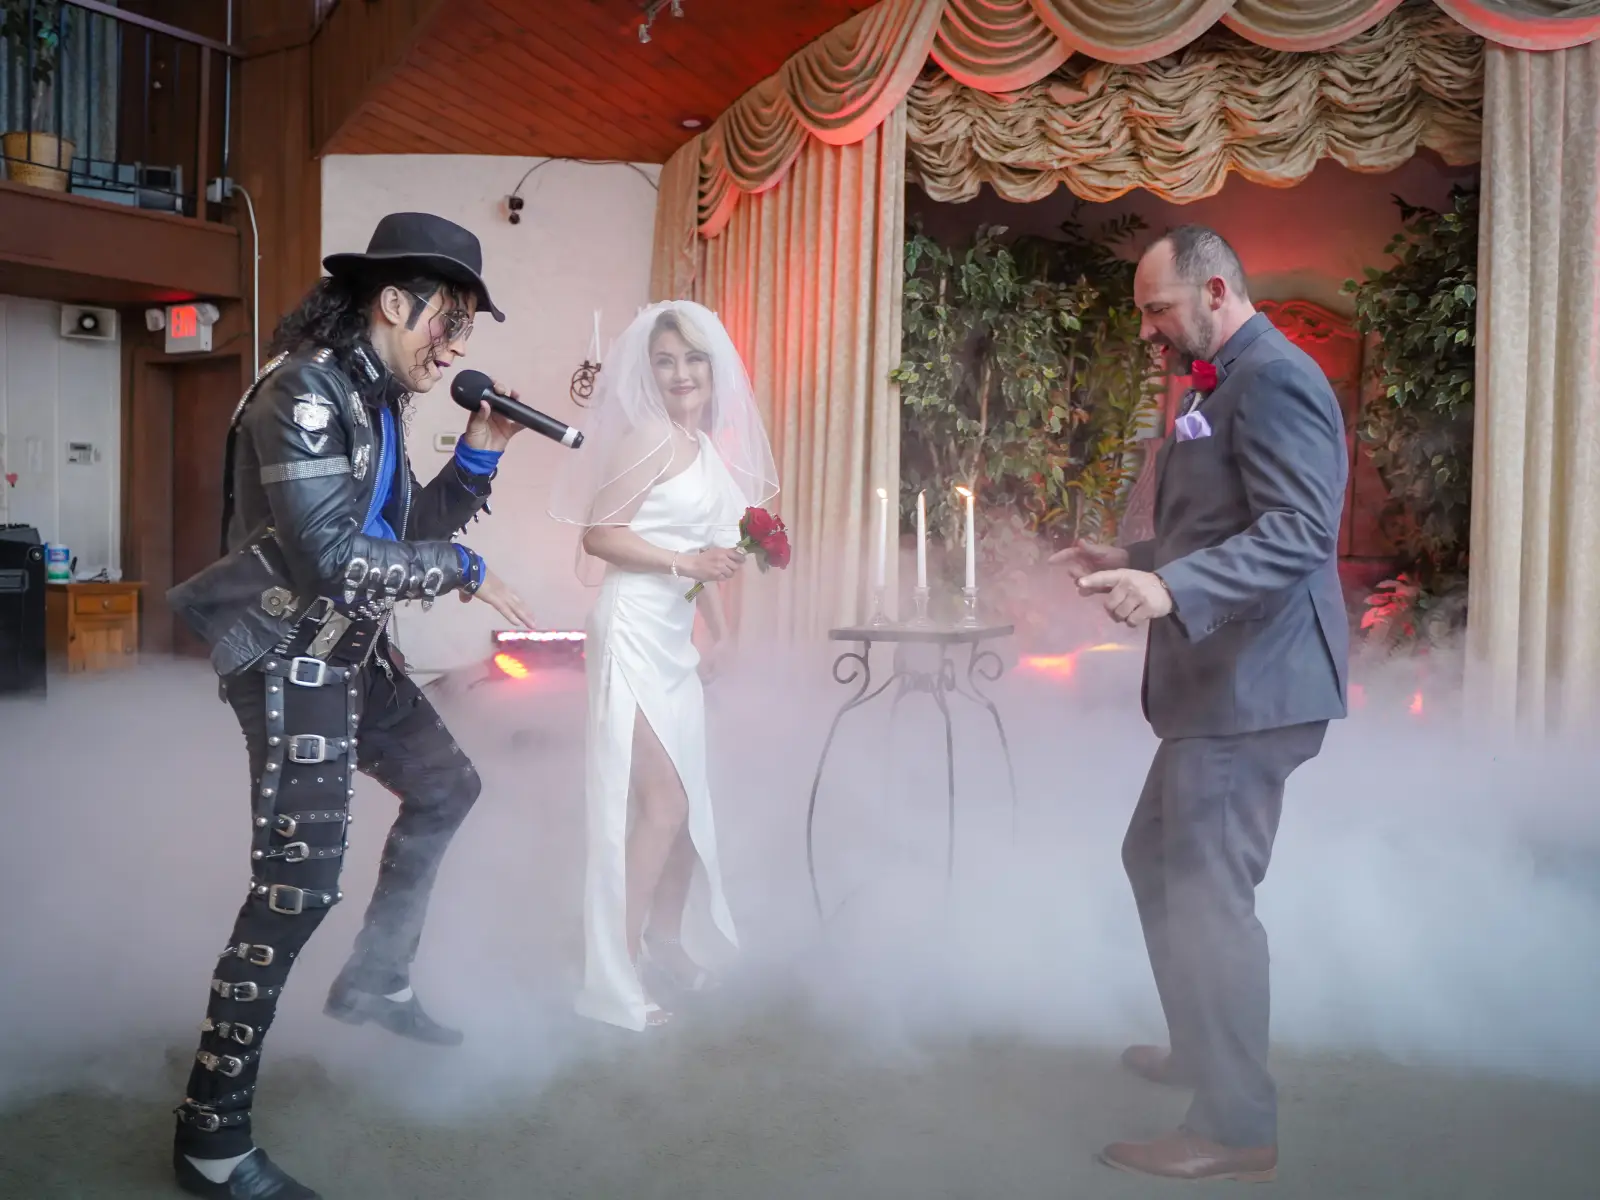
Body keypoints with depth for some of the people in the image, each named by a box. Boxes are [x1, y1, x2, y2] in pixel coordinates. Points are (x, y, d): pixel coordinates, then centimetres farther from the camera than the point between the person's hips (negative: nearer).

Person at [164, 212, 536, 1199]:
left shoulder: (374, 397, 10)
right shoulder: (306, 390, -19)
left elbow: (409, 530, 15)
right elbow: (334, 555, -27)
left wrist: (479, 455, 2)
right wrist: (466, 573, -18)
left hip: (353, 653, 10)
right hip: (292, 659, -10)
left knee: (447, 788, 22)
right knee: (300, 883, -14)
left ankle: (375, 982, 37)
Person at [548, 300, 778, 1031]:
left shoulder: (707, 448, 14)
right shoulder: (650, 437, -12)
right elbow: (597, 535, -16)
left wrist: (718, 629, 18)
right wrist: (686, 563, -20)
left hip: (675, 637, 9)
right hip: (635, 630, -9)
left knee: (687, 802, 15)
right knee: (659, 802, -7)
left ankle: (663, 947, 32)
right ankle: (611, 982, 4)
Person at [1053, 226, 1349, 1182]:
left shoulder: (1272, 377, -14)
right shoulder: (1231, 383, 19)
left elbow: (1301, 530, -25)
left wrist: (1171, 588, -35)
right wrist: (1136, 561, 16)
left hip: (1252, 685, -11)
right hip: (1222, 682, 11)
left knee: (1209, 891, -6)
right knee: (1158, 860, 20)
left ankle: (1238, 1128, 8)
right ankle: (1201, 1049, 38)